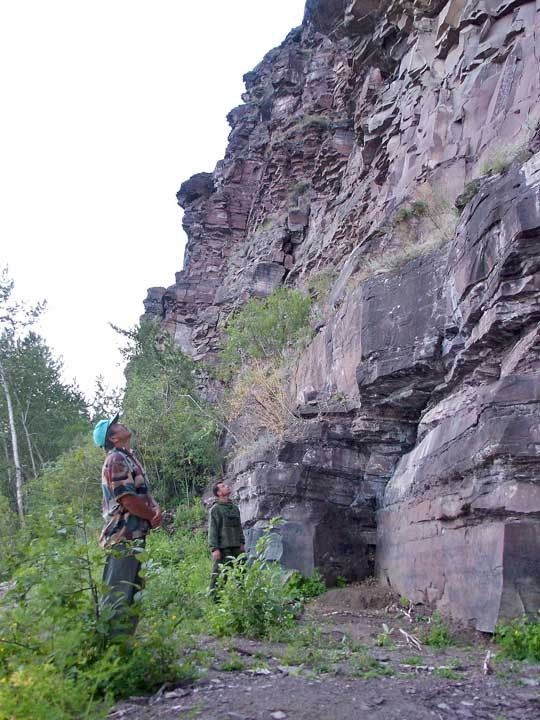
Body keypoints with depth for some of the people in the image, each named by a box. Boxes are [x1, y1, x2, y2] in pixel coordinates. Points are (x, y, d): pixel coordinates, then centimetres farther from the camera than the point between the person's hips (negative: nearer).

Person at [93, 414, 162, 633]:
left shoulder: (130, 458, 19)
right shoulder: (116, 459, -12)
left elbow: (144, 493, 20)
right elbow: (128, 499, -20)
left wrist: (155, 508, -2)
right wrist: (153, 515, -5)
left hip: (135, 536, 10)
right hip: (123, 537, -10)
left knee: (134, 591, 15)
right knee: (118, 593, -8)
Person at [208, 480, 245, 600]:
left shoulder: (235, 507, 15)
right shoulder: (215, 509, -6)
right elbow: (212, 530, -9)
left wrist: (242, 543, 15)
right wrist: (214, 548, -14)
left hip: (236, 547, 7)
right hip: (223, 548, -7)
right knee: (219, 575, -3)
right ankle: (215, 598, 5)